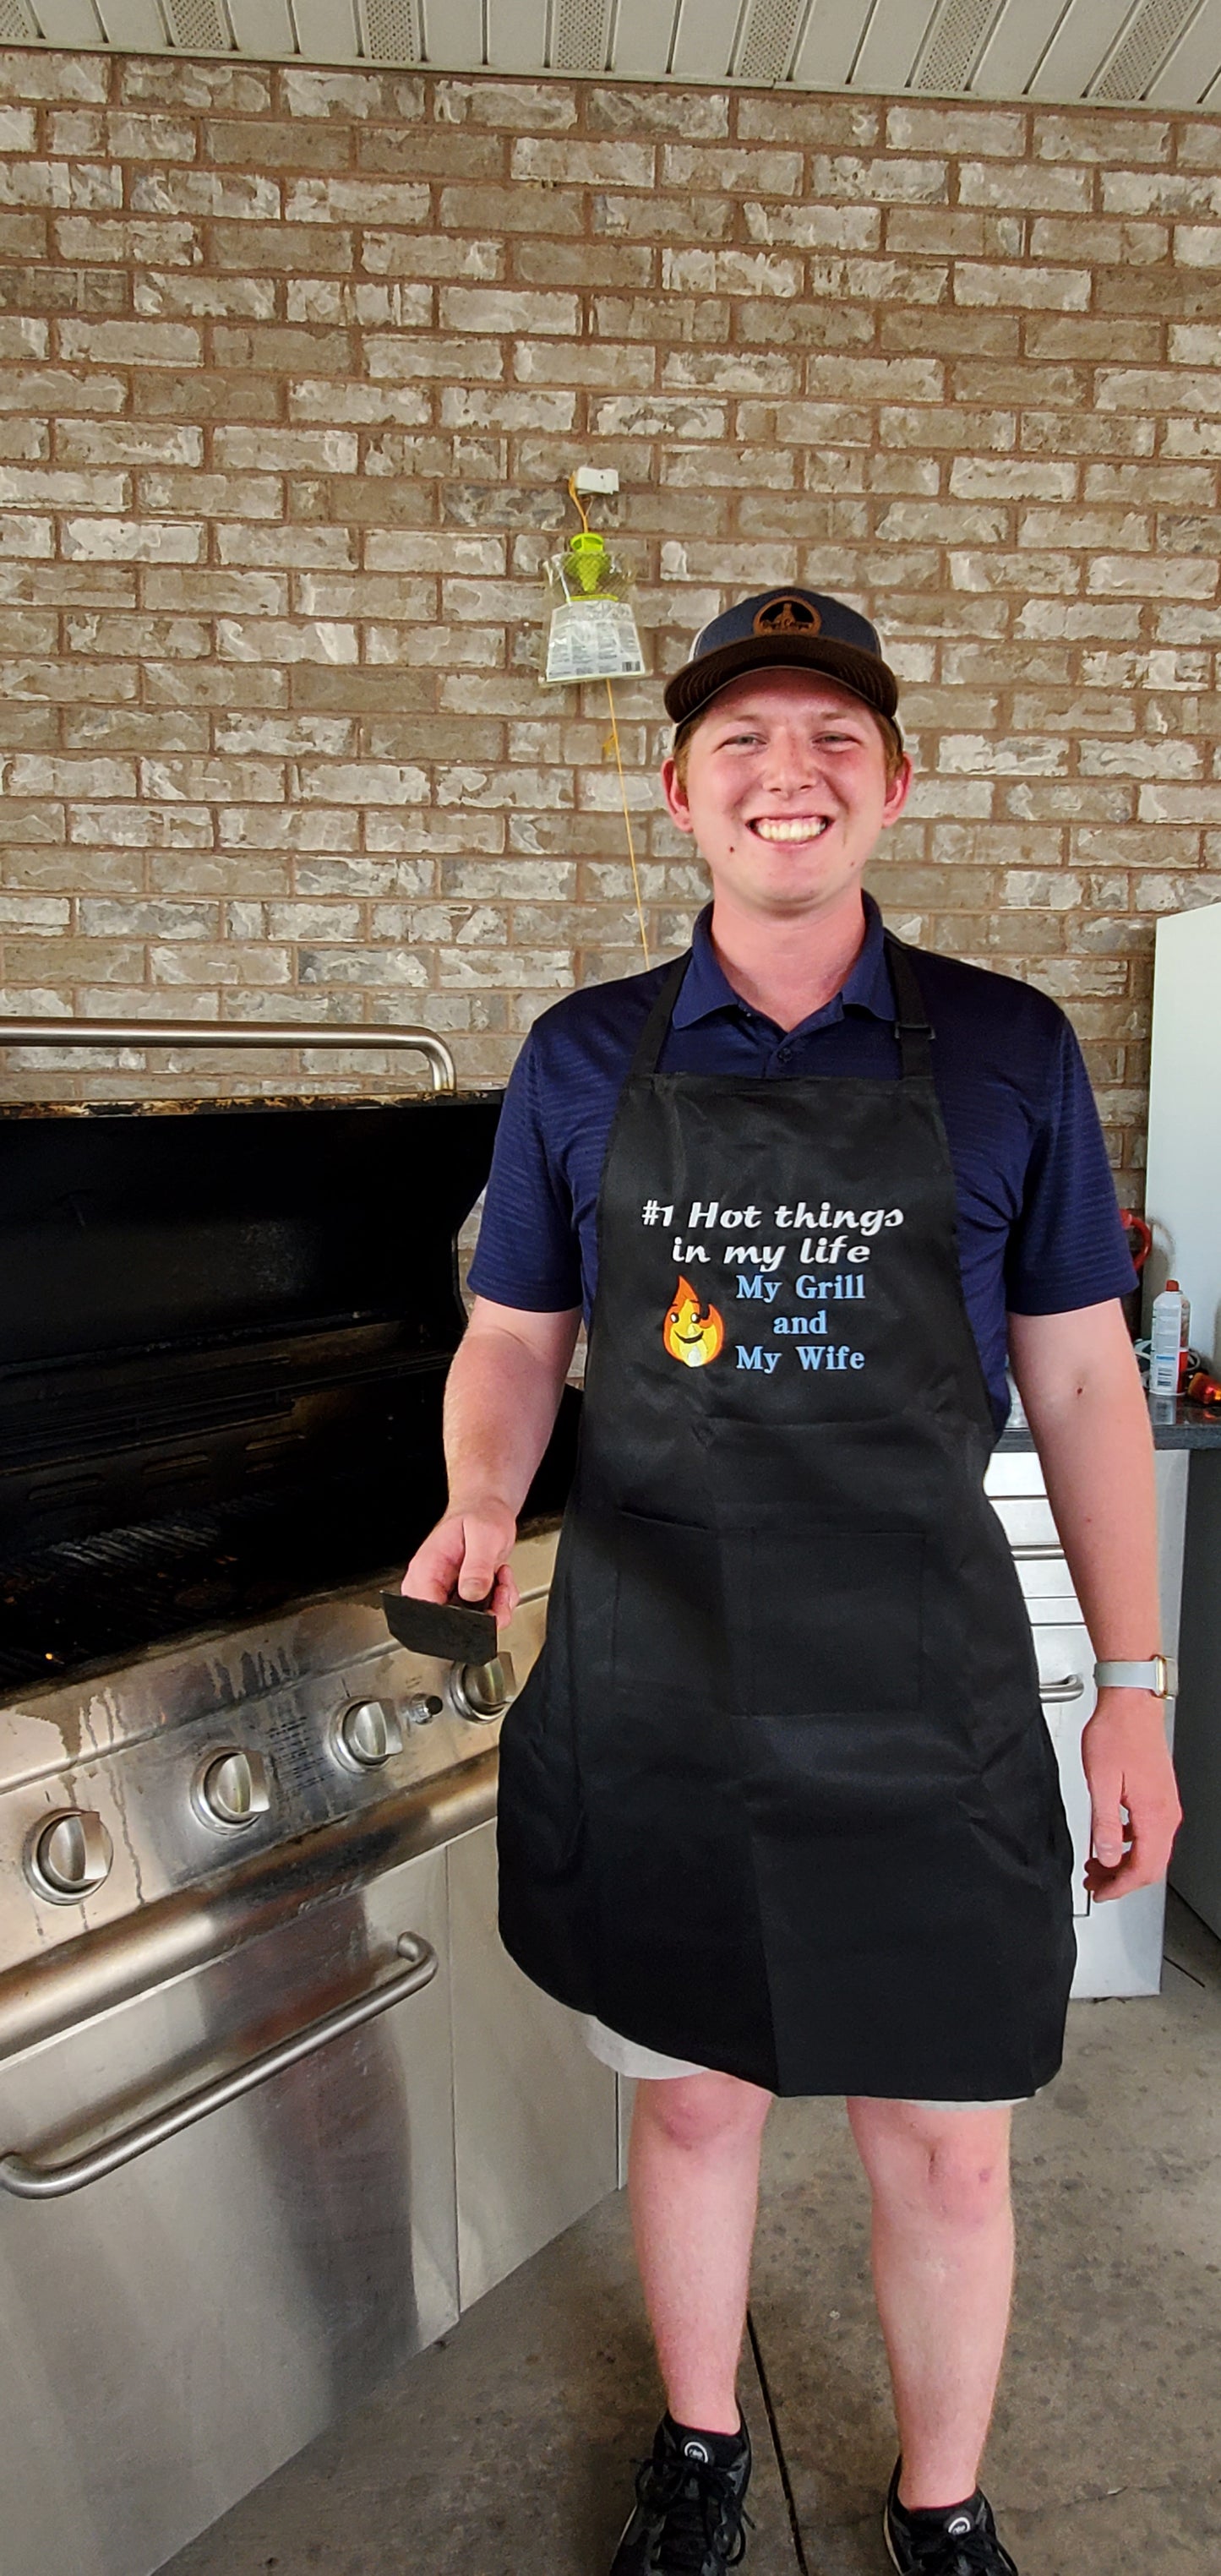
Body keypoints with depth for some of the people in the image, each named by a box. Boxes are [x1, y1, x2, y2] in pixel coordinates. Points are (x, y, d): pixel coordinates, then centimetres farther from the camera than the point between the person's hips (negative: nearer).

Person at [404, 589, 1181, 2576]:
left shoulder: (1009, 1054, -1)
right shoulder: (582, 1061, 2)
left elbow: (1082, 1385, 2)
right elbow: (515, 1340, 8)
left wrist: (1136, 1690, 1)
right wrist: (480, 1505, -13)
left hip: (923, 1696, 0)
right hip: (654, 1689, 1)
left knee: (946, 2147, 14)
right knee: (693, 2101, 19)